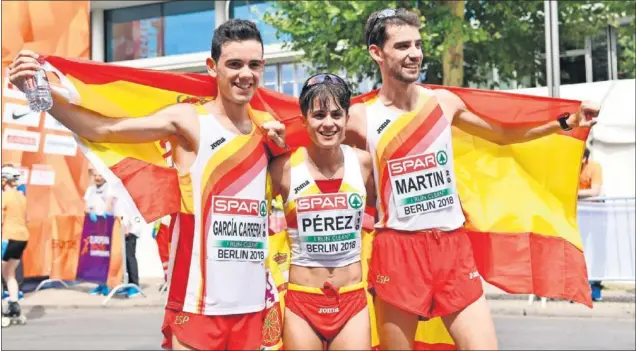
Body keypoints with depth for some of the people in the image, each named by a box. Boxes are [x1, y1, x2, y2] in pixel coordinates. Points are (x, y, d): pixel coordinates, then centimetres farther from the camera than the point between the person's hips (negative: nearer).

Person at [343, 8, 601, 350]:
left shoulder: (445, 102, 7)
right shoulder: (359, 117, -4)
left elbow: (503, 134, 21)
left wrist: (565, 122, 15)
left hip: (455, 248, 3)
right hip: (397, 251, -3)